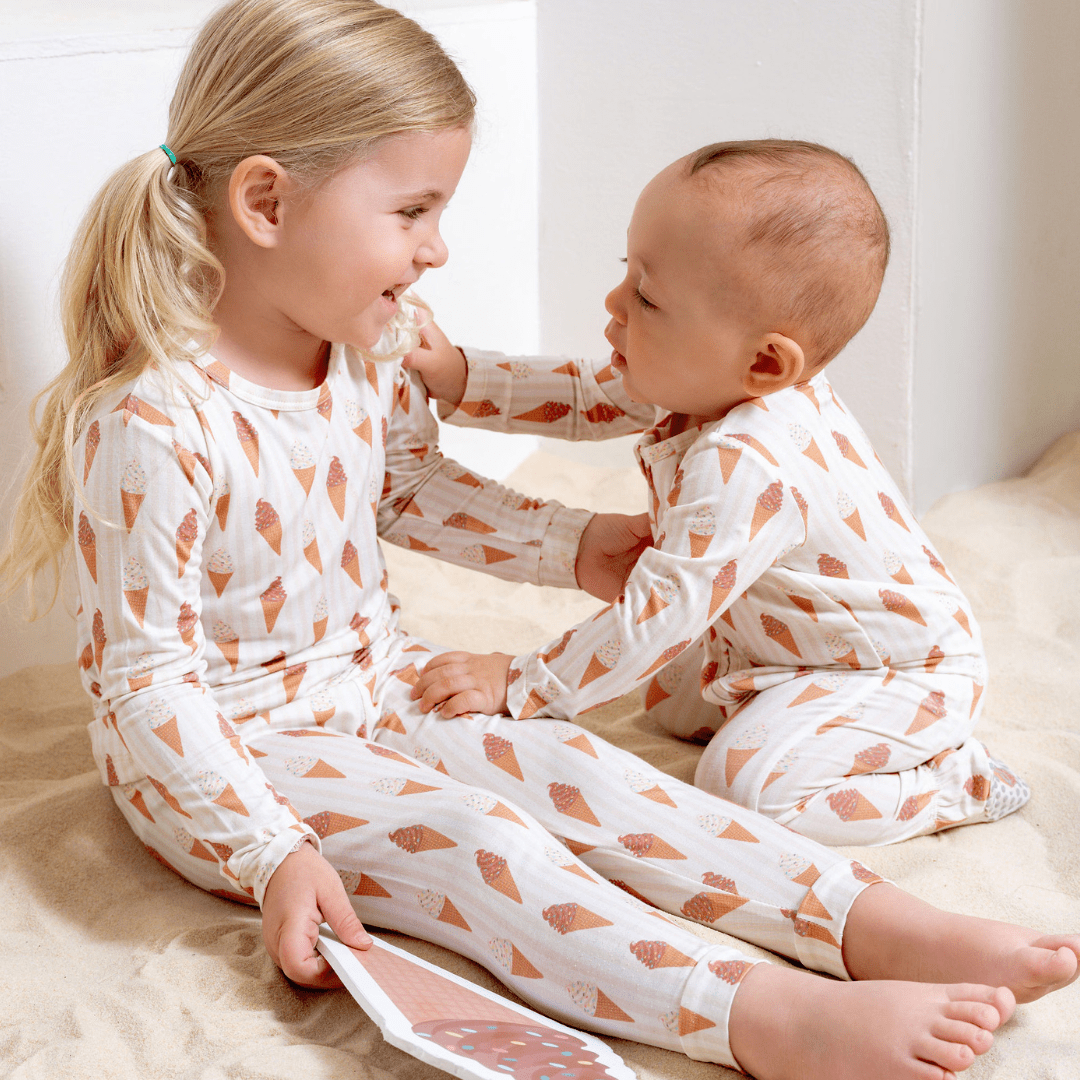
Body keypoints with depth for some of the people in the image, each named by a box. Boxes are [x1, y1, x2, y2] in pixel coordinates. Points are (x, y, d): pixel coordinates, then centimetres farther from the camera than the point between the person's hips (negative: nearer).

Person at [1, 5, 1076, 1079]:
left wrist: (577, 546, 12)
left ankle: (870, 923, -17)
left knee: (564, 763, -10)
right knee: (471, 838, -25)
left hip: (374, 682, 7)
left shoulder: (367, 344, -3)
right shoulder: (150, 426, -29)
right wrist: (274, 853, -29)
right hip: (229, 750, -7)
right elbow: (147, 678, -24)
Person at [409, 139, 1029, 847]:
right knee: (671, 695, 12)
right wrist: (457, 376, -5)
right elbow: (586, 399, 5)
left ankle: (955, 783, -6)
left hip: (909, 670, -9)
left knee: (744, 784, -24)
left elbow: (657, 617, -35)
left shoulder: (743, 468, -38)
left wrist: (520, 687, -29)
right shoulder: (705, 382, -10)